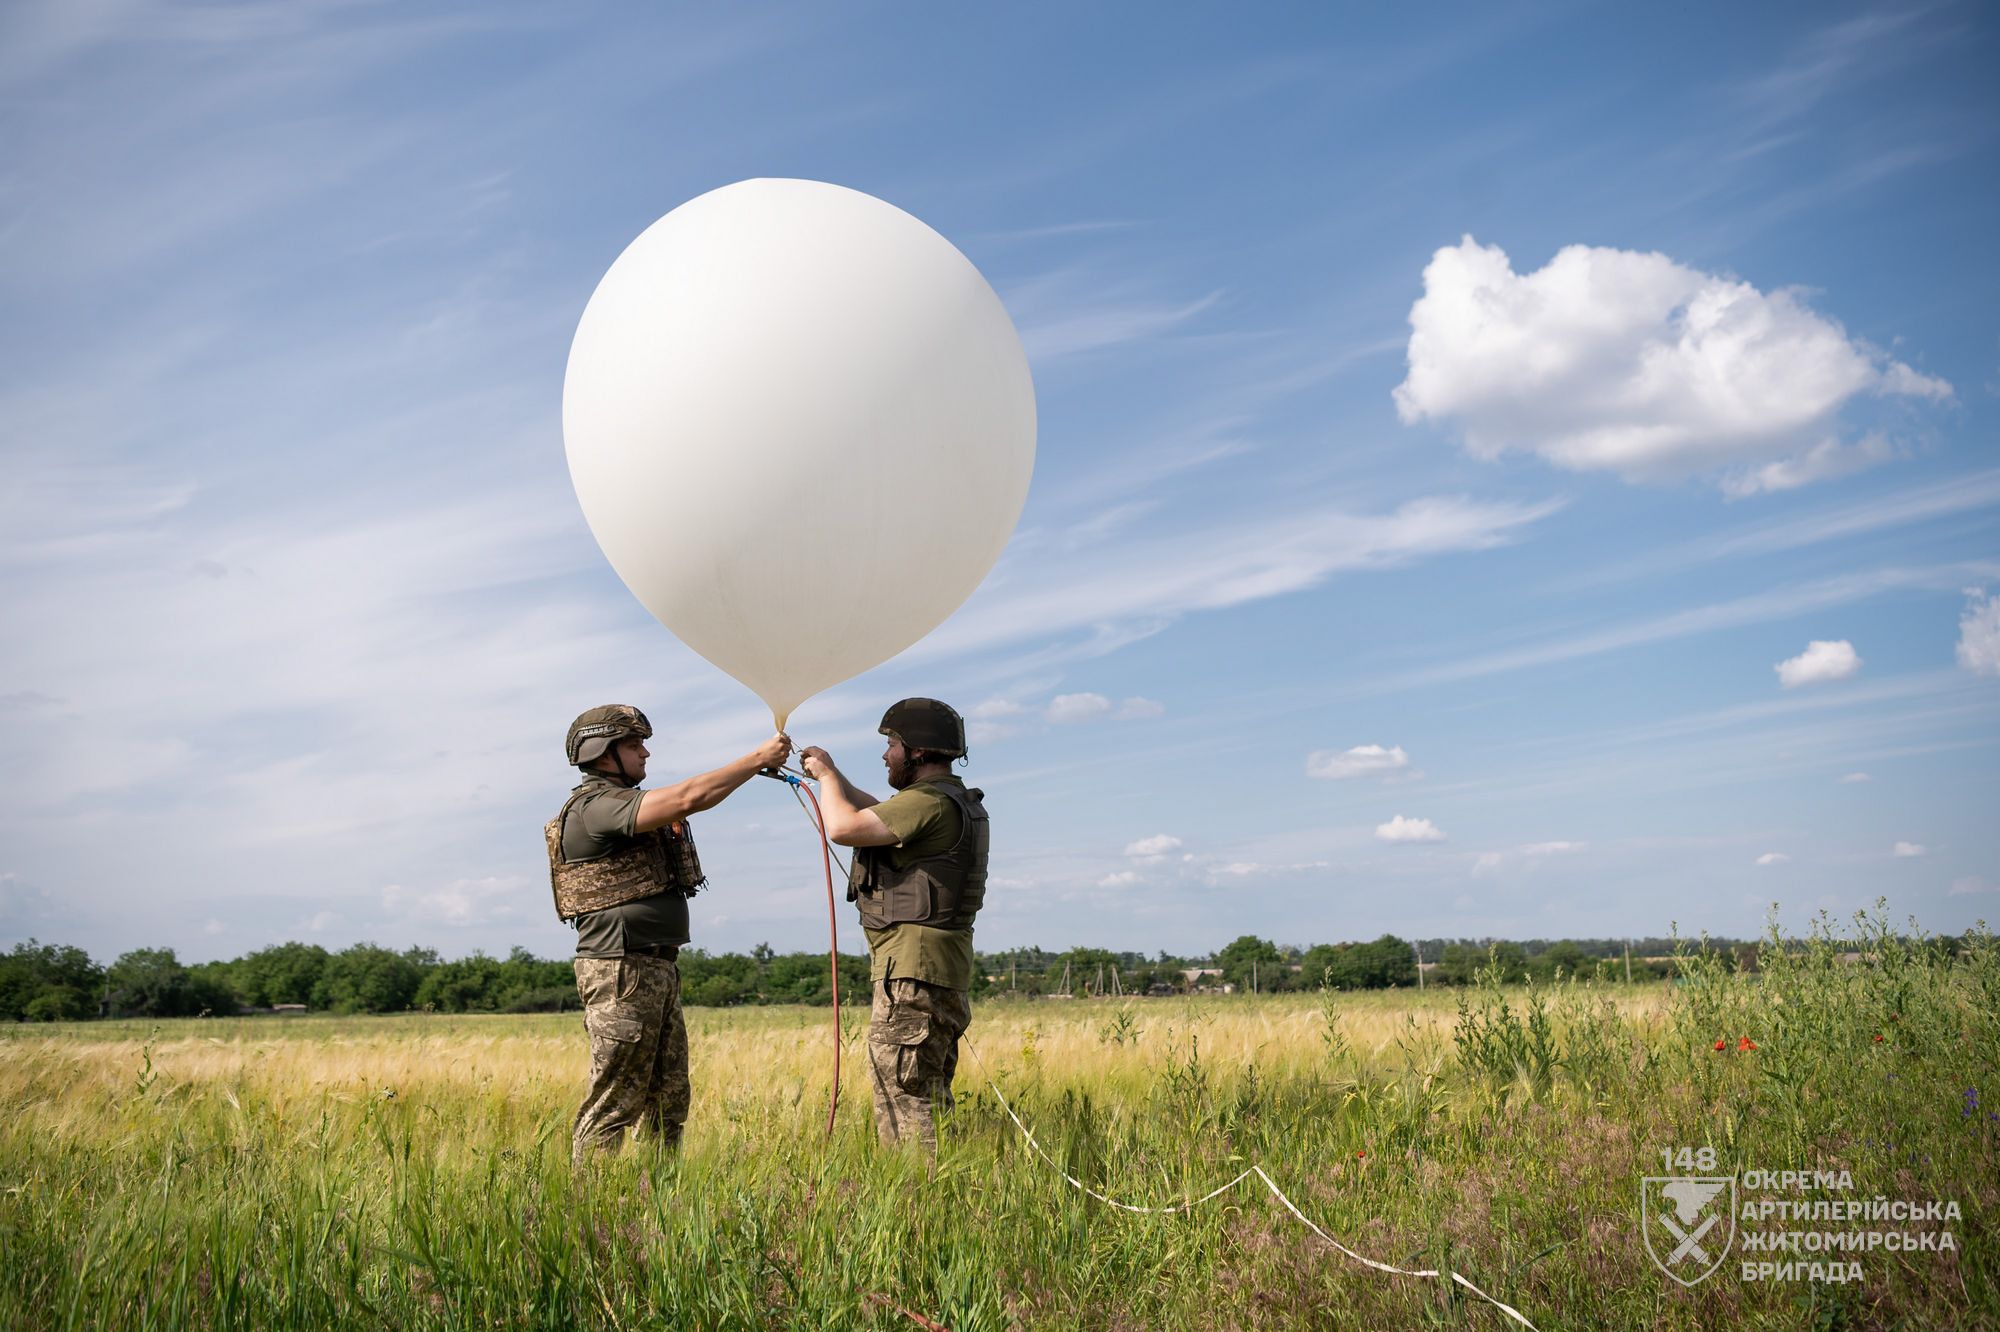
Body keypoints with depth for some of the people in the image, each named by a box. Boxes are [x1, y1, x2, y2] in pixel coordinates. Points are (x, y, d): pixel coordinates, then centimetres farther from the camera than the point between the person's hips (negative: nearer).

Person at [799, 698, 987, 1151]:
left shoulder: (930, 803, -16)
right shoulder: (957, 803, 17)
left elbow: (844, 827, -18)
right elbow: (879, 813, 32)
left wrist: (827, 776, -1)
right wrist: (834, 776, 25)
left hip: (913, 976, -11)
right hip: (945, 978, 11)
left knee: (903, 1107, -9)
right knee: (929, 1105, 17)